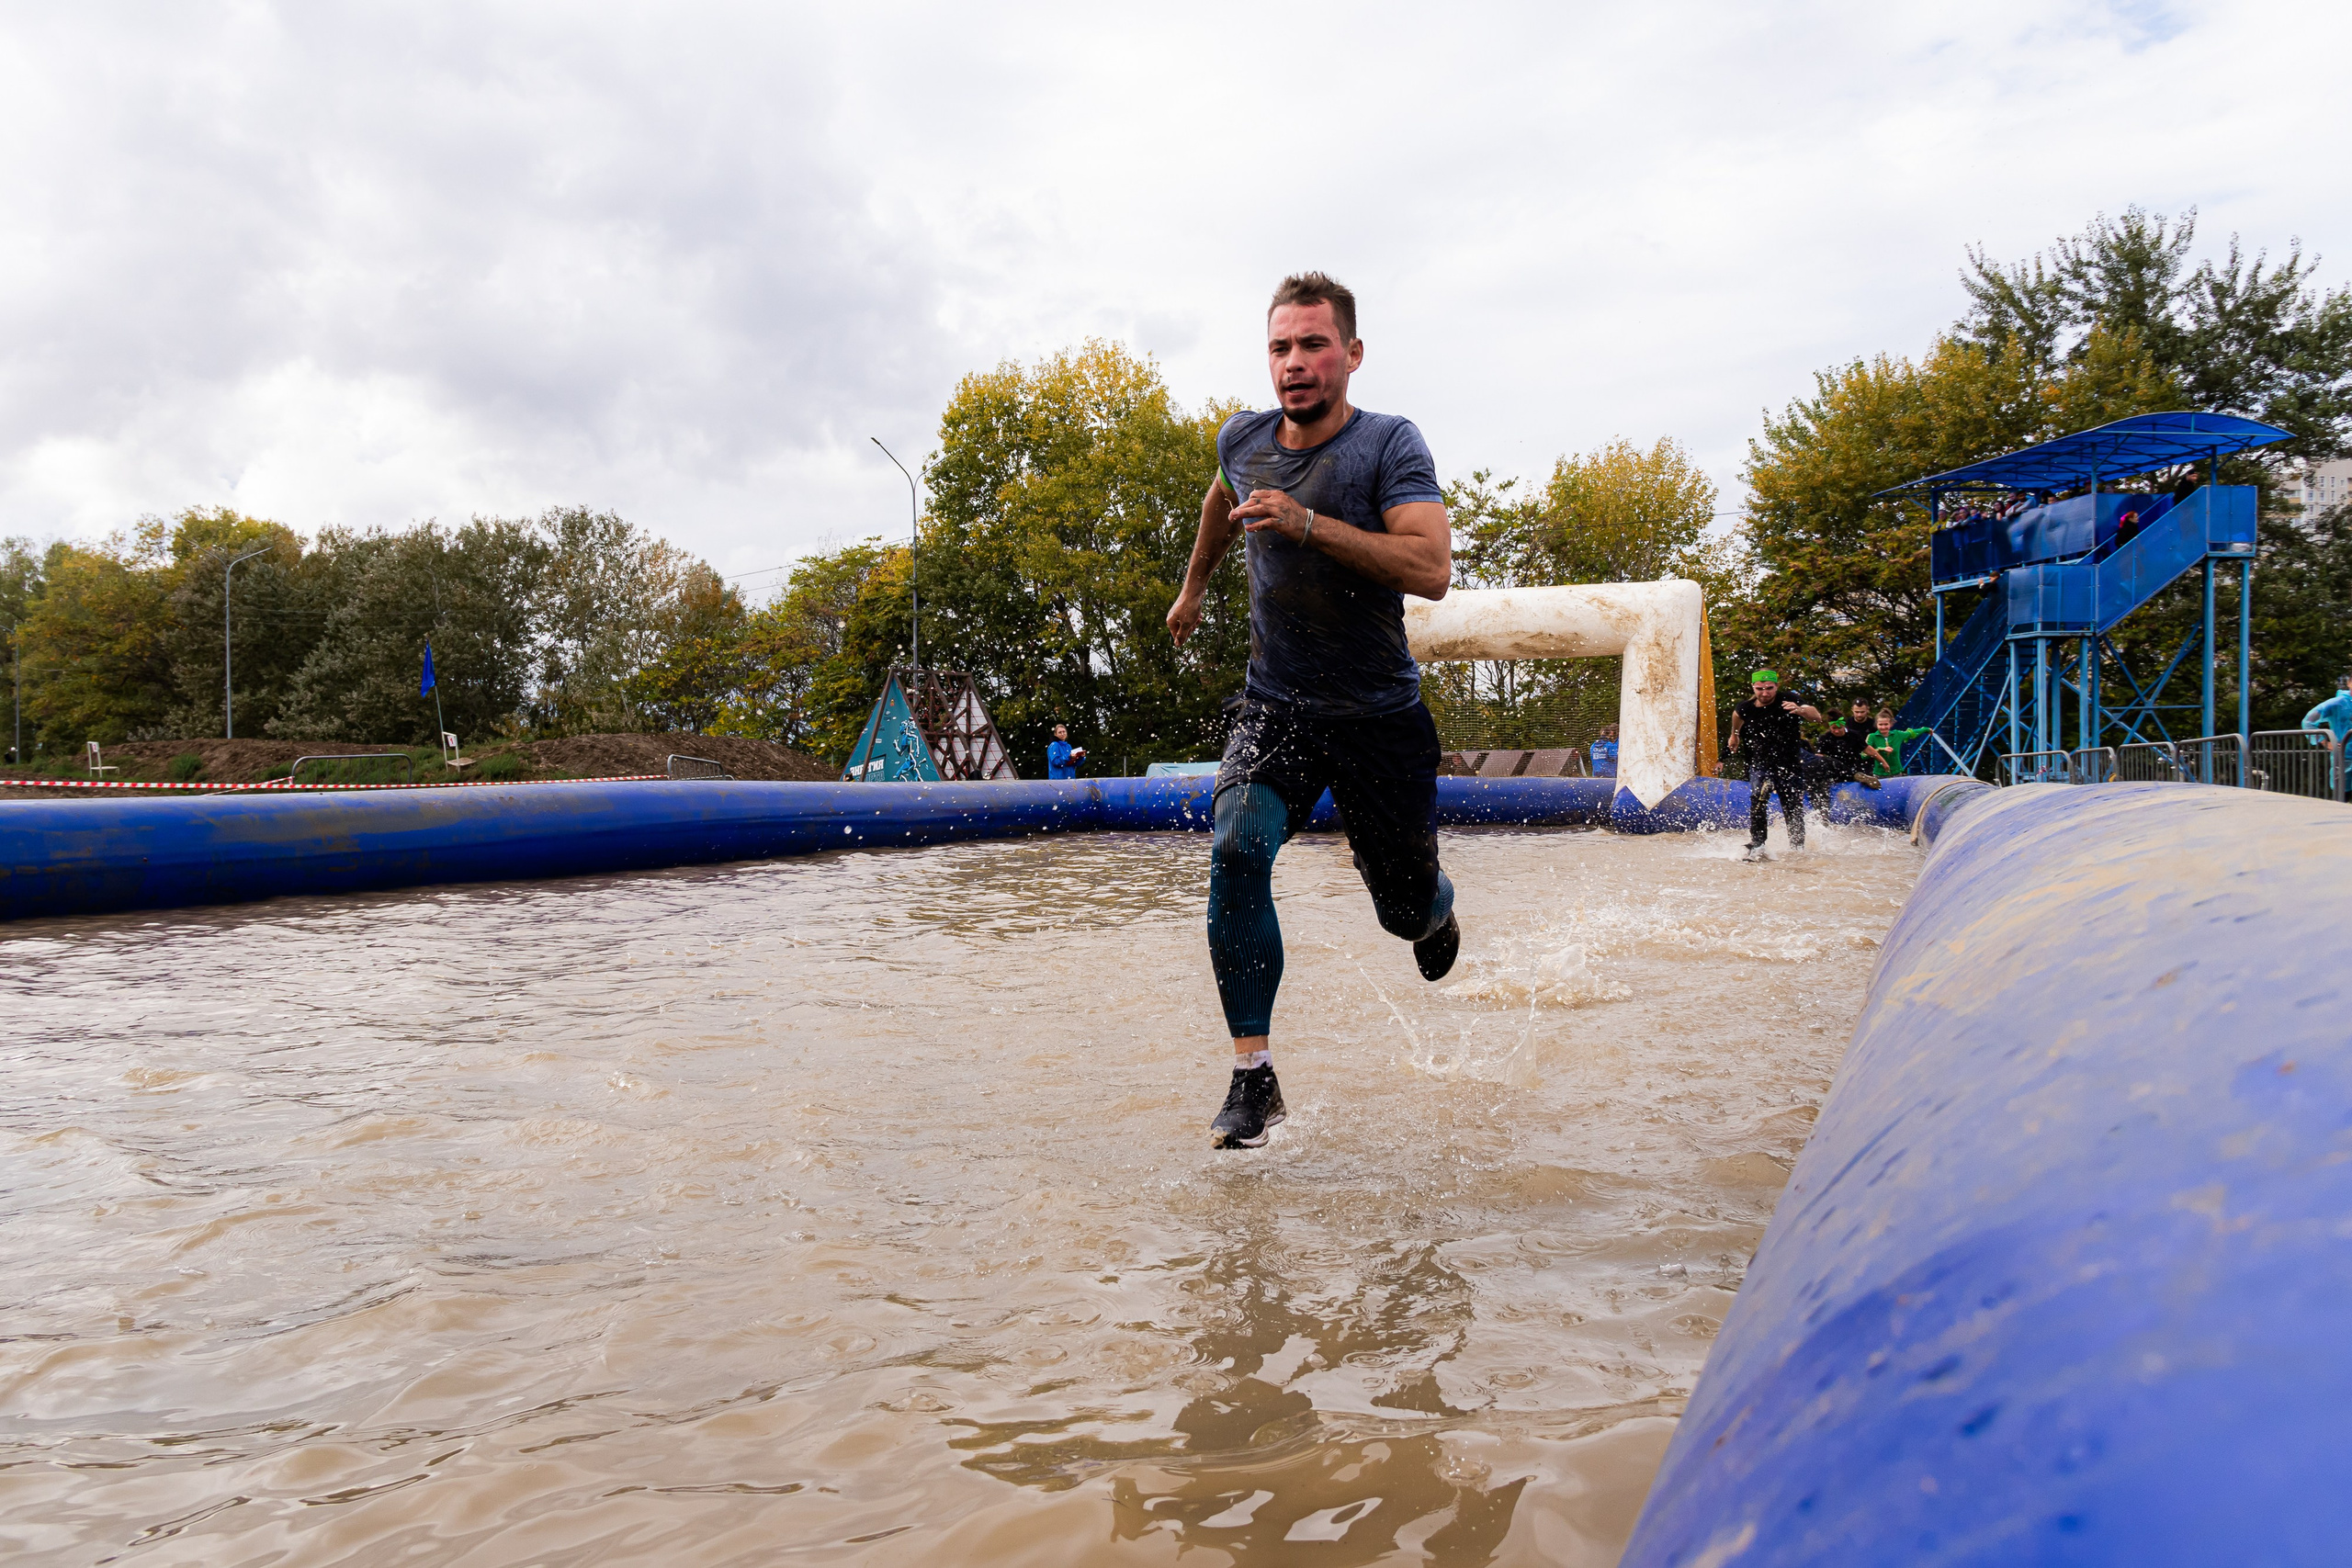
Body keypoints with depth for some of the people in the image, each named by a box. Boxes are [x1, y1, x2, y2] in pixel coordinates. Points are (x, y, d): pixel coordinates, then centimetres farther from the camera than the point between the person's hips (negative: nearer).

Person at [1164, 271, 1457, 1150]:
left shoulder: (1389, 444, -15)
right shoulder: (1242, 440, 0)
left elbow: (1432, 570, -28)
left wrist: (1306, 522, -33)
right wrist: (1193, 587, 35)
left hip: (1380, 716, -2)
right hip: (1275, 707, 3)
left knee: (1406, 910, 10)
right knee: (1236, 853, -25)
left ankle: (1437, 911, 51)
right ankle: (1253, 1076, -17)